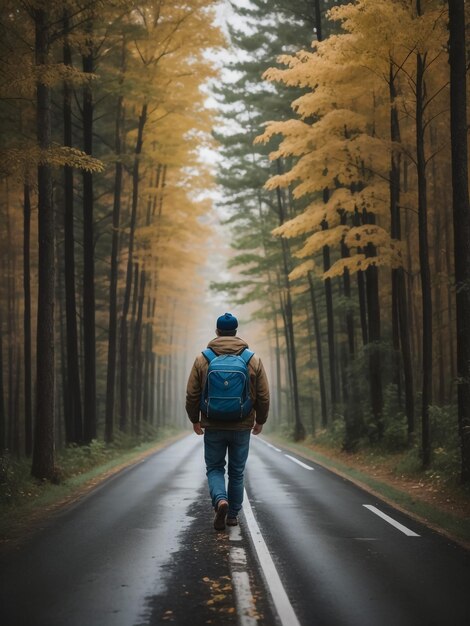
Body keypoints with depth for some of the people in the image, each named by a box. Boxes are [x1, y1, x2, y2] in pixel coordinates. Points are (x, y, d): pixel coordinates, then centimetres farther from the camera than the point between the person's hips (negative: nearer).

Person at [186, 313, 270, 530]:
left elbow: (192, 395, -2)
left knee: (214, 468, 11)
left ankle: (220, 500, -14)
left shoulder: (202, 359, -4)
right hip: (242, 427, 1)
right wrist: (260, 421, 14)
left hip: (213, 427, -1)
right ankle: (233, 515, 19)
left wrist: (195, 420, 13)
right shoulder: (253, 359, -2)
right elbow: (263, 396, 0)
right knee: (237, 472, 14)